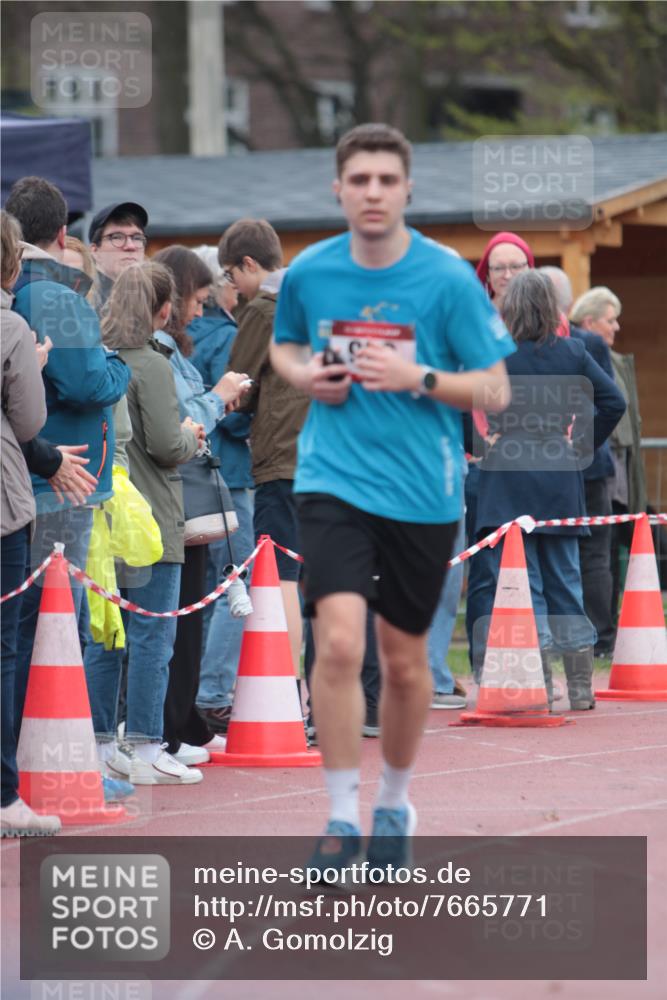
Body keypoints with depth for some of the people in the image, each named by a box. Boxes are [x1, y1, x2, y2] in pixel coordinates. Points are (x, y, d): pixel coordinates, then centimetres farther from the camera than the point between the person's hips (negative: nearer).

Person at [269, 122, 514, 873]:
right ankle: (341, 817, -9)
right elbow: (283, 345, 20)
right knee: (338, 642, -18)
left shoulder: (449, 279, -8)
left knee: (404, 659, 12)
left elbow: (495, 390, -4)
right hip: (333, 480, 0)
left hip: (422, 492, 0)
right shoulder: (308, 273, -1)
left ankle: (394, 805, 34)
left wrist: (417, 378, -20)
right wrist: (303, 375, -3)